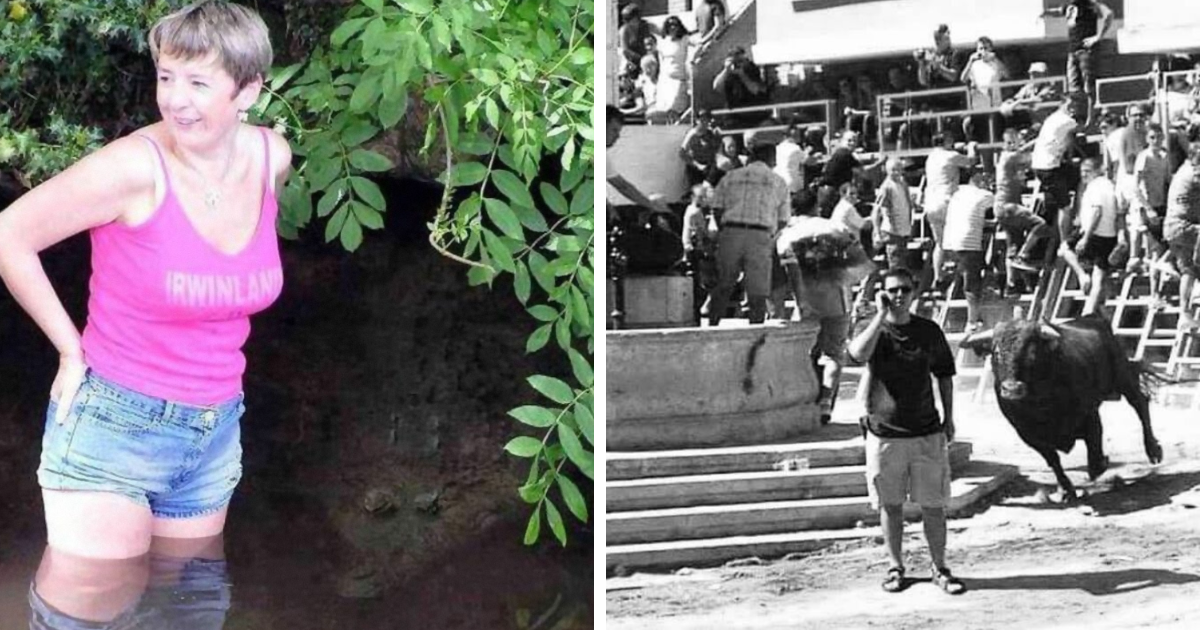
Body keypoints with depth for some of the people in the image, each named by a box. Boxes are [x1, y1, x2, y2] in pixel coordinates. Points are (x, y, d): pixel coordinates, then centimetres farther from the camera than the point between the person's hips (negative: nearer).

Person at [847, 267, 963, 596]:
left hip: (928, 433, 1)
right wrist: (881, 315, -24)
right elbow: (858, 354, -27)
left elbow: (944, 375, 14)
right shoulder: (874, 330, -3)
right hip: (884, 433, -1)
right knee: (890, 504, 9)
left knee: (933, 504, 3)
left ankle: (940, 569, 15)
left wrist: (949, 417, 11)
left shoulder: (929, 331, 3)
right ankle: (896, 568, 21)